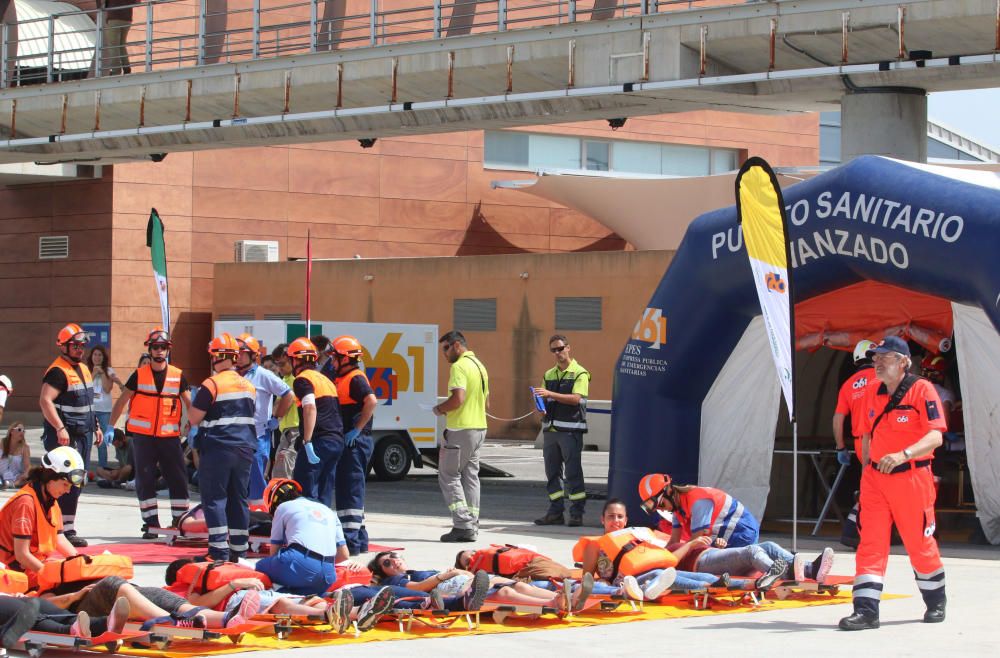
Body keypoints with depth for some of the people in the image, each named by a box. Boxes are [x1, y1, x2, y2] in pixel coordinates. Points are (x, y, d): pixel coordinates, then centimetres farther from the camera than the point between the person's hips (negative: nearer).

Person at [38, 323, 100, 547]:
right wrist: (60, 428, -29)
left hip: (81, 434, 9)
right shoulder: (58, 371, -14)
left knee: (75, 483, 12)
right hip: (63, 435, -9)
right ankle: (67, 530, -12)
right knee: (70, 482, -13)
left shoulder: (83, 369, 17)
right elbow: (45, 401, -23)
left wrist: (95, 427, 25)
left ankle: (58, 526, 20)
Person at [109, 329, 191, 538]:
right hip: (143, 436, 0)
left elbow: (189, 404, 7)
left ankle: (181, 522, 9)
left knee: (178, 480, -1)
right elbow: (121, 401, 7)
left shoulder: (178, 376, 4)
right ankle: (151, 524, 8)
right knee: (145, 481, 1)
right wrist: (110, 427, 0)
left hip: (169, 436, 0)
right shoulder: (139, 375, 3)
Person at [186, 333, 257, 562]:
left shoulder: (212, 384, -12)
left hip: (218, 449, -6)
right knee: (239, 499, 11)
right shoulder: (249, 386, 10)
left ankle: (219, 550, -8)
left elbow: (193, 418, -11)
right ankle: (239, 550, 14)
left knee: (215, 498, -2)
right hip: (244, 448, 6)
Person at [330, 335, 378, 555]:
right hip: (347, 442, 11)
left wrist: (357, 429, -25)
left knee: (351, 490, -10)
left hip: (355, 441, -11)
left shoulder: (356, 379, -13)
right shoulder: (343, 379, 19)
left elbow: (371, 401, -28)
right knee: (347, 489, 15)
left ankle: (351, 542, -11)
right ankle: (360, 539, 22)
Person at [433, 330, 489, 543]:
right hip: (479, 427, 9)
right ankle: (472, 527, 9)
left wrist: (439, 409, -8)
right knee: (470, 476, 11)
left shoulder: (459, 366, -13)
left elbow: (458, 398, -25)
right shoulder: (479, 365, 18)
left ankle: (463, 524, -10)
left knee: (448, 475, -3)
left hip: (461, 428, -9)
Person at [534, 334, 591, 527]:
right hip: (550, 429, 7)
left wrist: (550, 394, -22)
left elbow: (575, 398, -16)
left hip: (570, 429, -7)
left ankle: (577, 513, -2)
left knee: (573, 472, -6)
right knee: (552, 472, 7)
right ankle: (555, 512, 12)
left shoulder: (579, 373, -3)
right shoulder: (549, 375, 18)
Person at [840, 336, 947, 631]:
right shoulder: (873, 394, 12)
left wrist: (903, 455, -31)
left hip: (911, 478, -5)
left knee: (920, 543, 6)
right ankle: (866, 610, -7)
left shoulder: (922, 390, -9)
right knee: (870, 543, -4)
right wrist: (866, 469, 15)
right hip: (875, 479, 5)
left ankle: (936, 603, 27)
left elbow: (935, 436, -18)